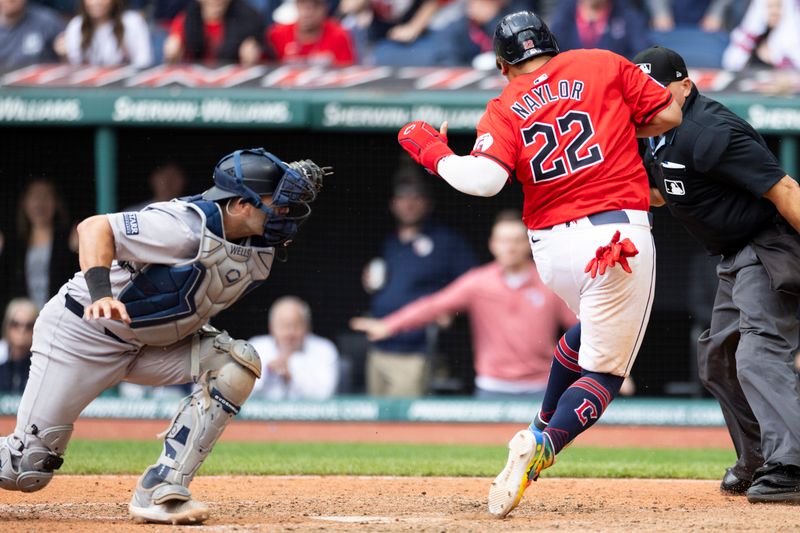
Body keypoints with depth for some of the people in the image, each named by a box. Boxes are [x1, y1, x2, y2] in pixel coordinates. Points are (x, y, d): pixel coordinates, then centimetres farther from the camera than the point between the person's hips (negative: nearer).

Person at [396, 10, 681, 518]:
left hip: (551, 248, 3)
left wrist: (432, 152, 7)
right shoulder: (603, 65, 8)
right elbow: (669, 115, 9)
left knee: (592, 329, 34)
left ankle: (542, 430, 31)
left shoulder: (504, 110, 7)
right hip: (616, 236, -3)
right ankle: (543, 446, -25)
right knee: (603, 371, 1)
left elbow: (484, 179, -10)